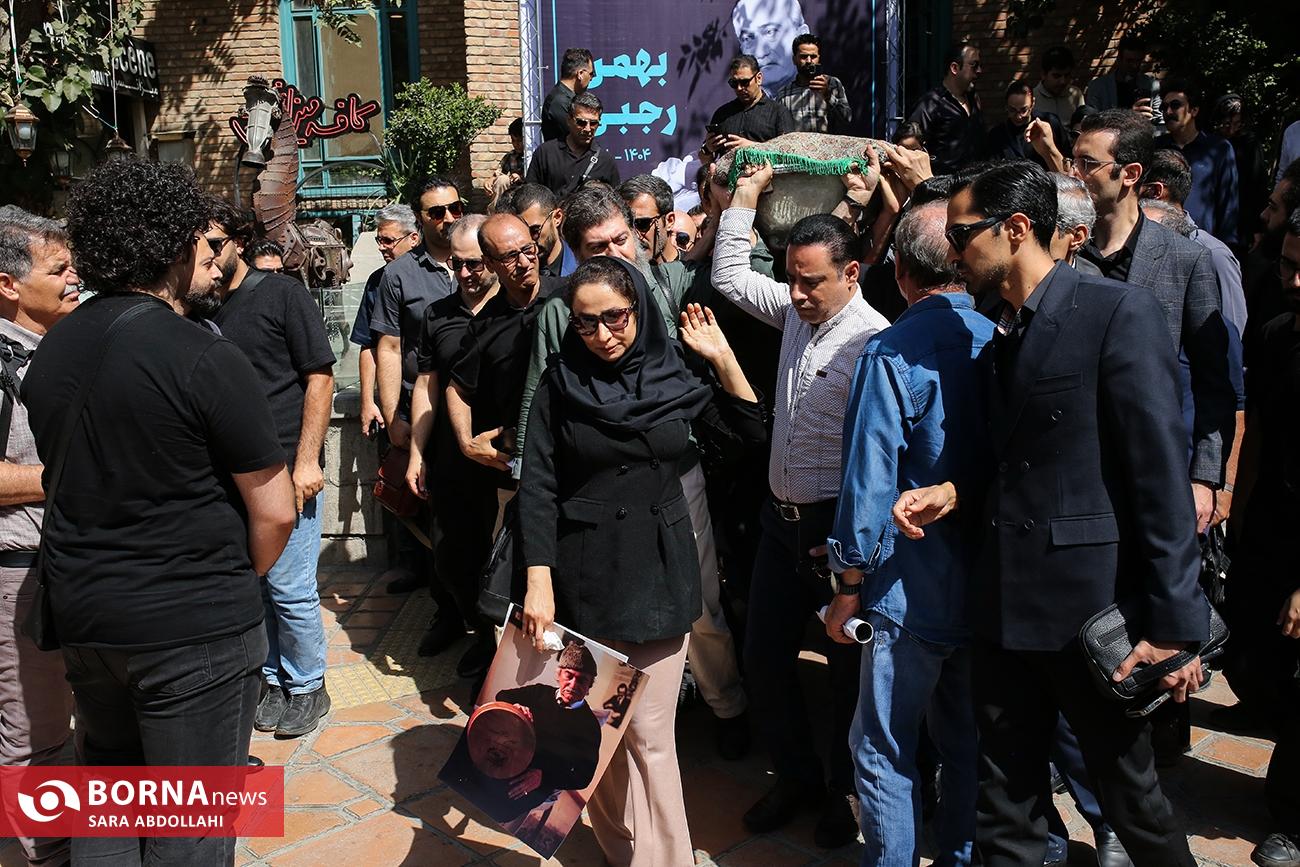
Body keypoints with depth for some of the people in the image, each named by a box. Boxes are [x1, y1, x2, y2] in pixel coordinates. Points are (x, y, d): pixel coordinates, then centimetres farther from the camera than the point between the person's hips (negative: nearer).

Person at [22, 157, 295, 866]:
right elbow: (274, 513, -16)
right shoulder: (206, 359, -19)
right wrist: (237, 580, 3)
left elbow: (64, 479, 12)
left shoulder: (49, 350, 4)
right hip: (195, 624, -7)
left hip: (82, 614, 7)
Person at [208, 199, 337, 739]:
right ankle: (273, 679, 30)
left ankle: (307, 687, 19)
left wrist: (306, 461, -12)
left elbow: (320, 377, -6)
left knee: (289, 587, 0)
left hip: (285, 467, -5)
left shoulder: (281, 294, -4)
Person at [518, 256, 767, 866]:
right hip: (585, 572, 0)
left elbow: (755, 434, 6)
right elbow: (537, 486, -6)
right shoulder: (561, 381, -5)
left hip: (660, 571, 0)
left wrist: (722, 358, -4)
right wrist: (539, 581, -12)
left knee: (649, 732, 1)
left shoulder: (675, 375, -1)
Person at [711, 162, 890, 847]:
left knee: (849, 665, 12)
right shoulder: (796, 309, 5)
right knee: (763, 656, 14)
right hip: (780, 516, 7)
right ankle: (797, 777, 35)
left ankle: (845, 790, 34)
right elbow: (730, 275, 19)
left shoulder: (874, 340, -19)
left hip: (841, 528, -7)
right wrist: (746, 193, 13)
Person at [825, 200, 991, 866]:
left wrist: (848, 587, -5)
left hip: (917, 588, -6)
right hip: (993, 585, 6)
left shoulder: (890, 353, -15)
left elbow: (869, 481, -15)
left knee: (883, 751, 7)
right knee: (968, 742, 20)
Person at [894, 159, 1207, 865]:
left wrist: (1174, 622, -15)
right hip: (1006, 607, 7)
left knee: (1129, 793, 13)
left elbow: (1161, 476, -14)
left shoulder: (1119, 312, -11)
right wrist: (952, 495, 1)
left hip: (1094, 608, -6)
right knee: (1005, 810, 16)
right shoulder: (999, 342, 13)